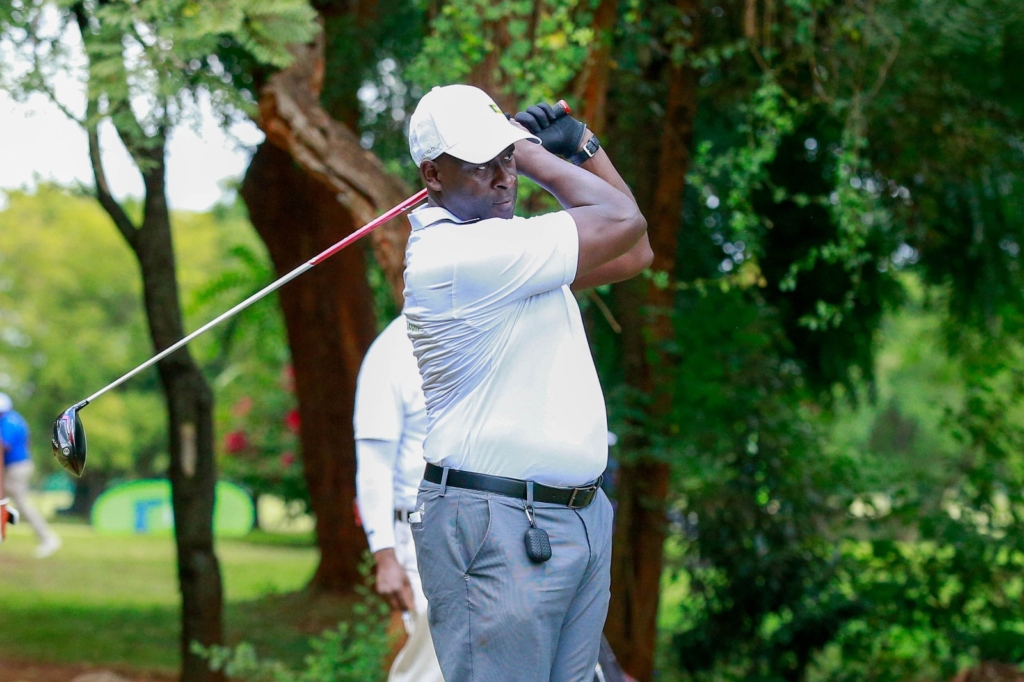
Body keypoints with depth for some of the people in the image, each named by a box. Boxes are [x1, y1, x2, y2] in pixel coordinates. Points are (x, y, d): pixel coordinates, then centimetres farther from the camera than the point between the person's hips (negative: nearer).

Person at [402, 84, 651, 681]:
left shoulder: (511, 243, 15)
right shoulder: (461, 252, -17)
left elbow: (632, 256, 22)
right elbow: (622, 222, -14)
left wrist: (582, 146, 16)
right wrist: (537, 155, 0)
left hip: (582, 515, 10)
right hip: (499, 527, -9)